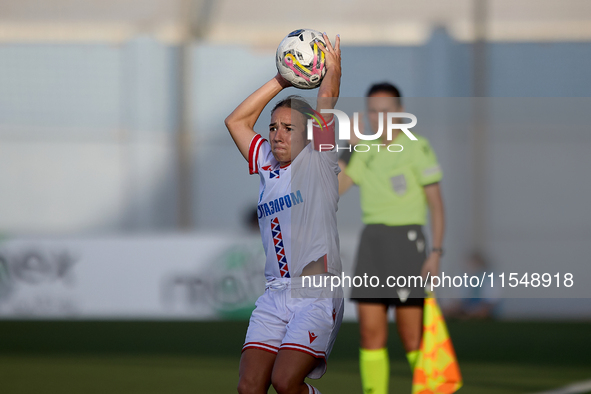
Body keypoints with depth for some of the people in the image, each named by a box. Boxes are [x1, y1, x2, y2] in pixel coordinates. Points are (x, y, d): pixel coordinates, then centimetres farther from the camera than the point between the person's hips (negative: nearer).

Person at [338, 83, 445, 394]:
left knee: (411, 334, -7)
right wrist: (348, 149, 0)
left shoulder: (416, 147, -4)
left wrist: (436, 252, -13)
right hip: (371, 242, 5)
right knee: (370, 332, 0)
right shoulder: (364, 150, 12)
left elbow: (436, 204, -4)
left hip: (406, 240, -5)